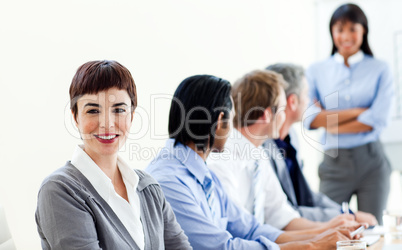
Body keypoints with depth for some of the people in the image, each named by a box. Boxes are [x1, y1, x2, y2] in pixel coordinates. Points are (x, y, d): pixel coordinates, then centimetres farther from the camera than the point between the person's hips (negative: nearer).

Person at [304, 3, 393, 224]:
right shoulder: (316, 71, 6)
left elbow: (378, 119, -7)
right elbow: (310, 119, -7)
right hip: (334, 162, 0)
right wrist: (359, 111, -9)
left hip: (371, 160, 0)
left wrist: (330, 122, -7)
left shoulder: (379, 70, 5)